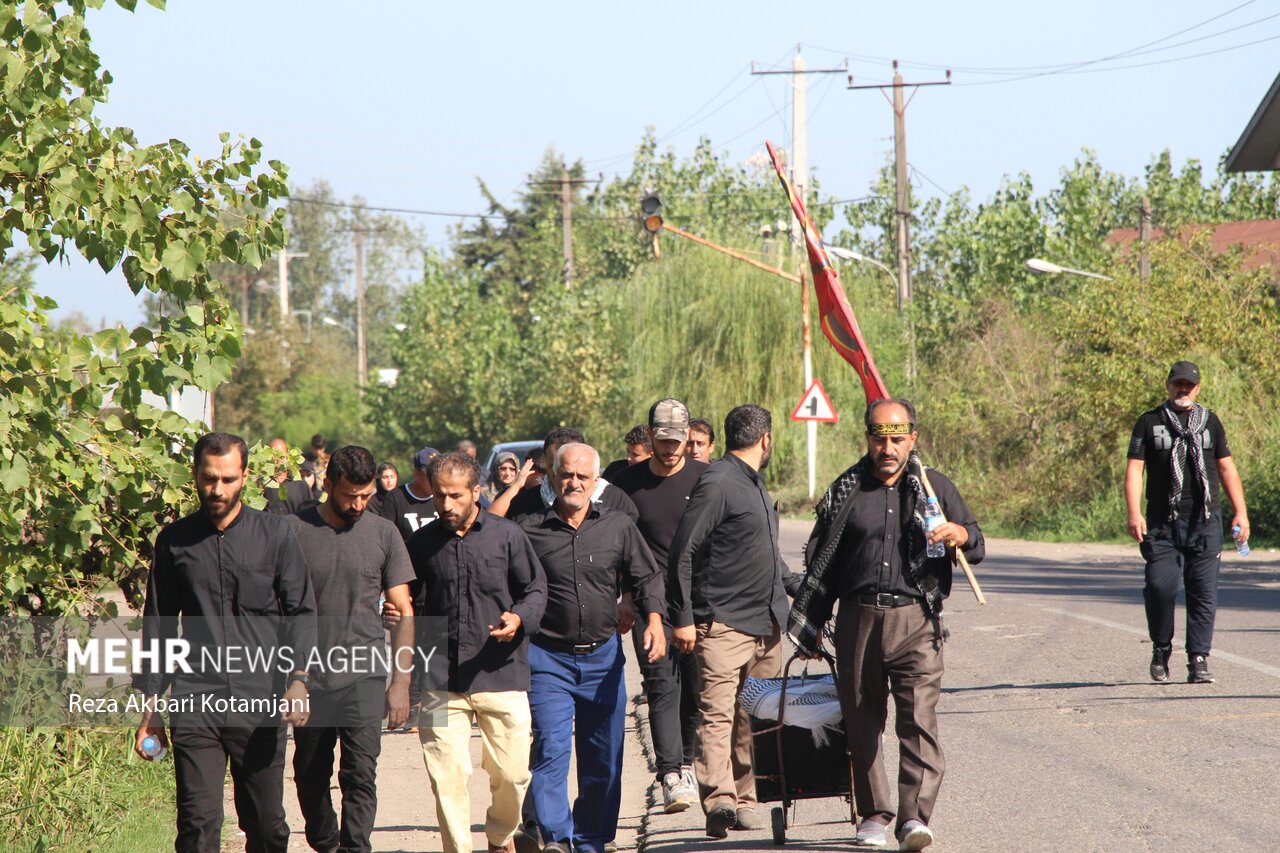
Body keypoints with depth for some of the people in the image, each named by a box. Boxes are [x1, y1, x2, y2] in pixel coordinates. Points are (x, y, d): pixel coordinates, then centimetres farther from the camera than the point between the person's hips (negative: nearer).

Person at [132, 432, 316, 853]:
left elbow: (301, 612, 4)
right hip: (195, 705, 0)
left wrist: (298, 679, -12)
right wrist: (151, 707, 11)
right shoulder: (175, 541, 10)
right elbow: (158, 625, 16)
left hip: (260, 704, 0)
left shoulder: (275, 534, 6)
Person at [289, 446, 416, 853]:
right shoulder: (296, 531, 1)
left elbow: (403, 613, 8)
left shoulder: (384, 534, 4)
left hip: (364, 679, -1)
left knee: (359, 775, -11)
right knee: (310, 776, 10)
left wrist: (400, 681, 1)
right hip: (309, 678, 1)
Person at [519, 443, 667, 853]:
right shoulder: (531, 531, -1)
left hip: (603, 654, 3)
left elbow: (647, 576, 10)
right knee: (551, 750, -14)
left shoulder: (618, 526, 6)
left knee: (604, 758, 7)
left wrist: (654, 619, -5)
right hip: (549, 657, -3)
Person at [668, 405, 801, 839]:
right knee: (717, 712, -15)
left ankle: (745, 799, 15)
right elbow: (682, 552, -13)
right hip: (724, 621, -9)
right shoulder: (717, 484, -10)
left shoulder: (755, 485, 20)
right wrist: (682, 617, -15)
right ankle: (718, 800, -25)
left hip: (766, 622, 9)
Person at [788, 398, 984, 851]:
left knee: (919, 718, -14)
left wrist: (959, 535, -14)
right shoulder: (846, 491, 12)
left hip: (915, 619, -2)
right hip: (858, 619, 2)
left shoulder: (935, 487, 10)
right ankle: (874, 813, 16)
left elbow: (976, 546, 9)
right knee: (862, 723, 4)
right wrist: (810, 627, 15)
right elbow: (820, 562, 18)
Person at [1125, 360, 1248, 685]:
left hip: (1205, 523, 1)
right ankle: (1161, 649, 11)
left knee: (1203, 591, -4)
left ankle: (1198, 660, 0)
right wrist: (1134, 513, -12)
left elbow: (1226, 468, 16)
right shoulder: (1149, 423, 7)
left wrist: (1240, 512, 7)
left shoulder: (1210, 422, 14)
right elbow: (1134, 470, 1)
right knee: (1160, 586, -11)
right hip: (1163, 524, -1)